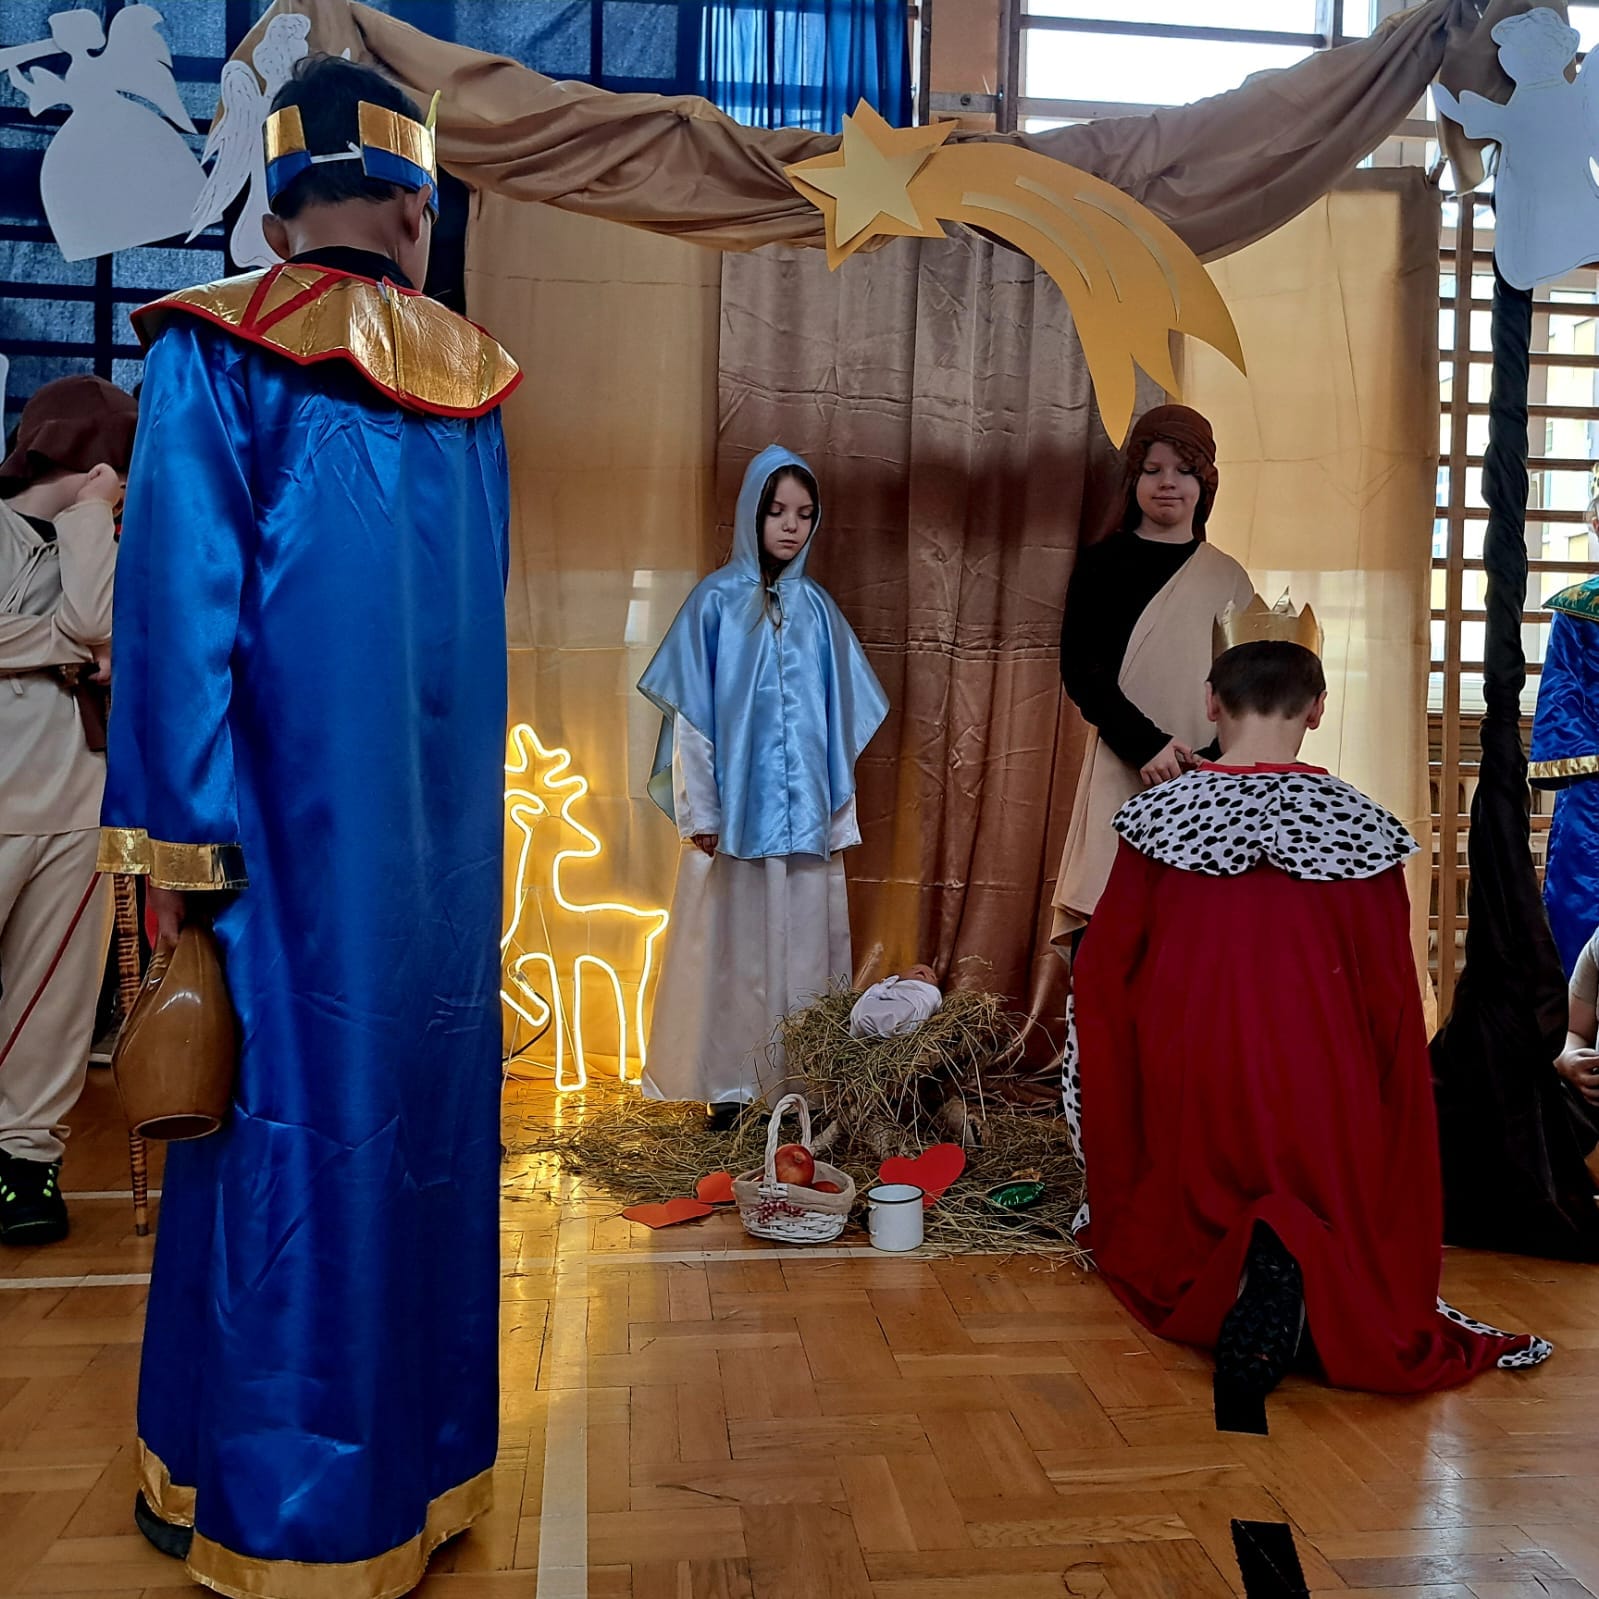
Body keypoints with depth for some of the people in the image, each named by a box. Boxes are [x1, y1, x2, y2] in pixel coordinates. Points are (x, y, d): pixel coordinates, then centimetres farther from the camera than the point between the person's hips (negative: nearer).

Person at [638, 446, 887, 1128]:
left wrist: (840, 814, 8)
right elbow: (690, 713, -3)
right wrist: (699, 811, -7)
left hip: (806, 813, 3)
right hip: (736, 809, -3)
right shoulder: (716, 600, -1)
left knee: (802, 944, 6)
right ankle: (728, 1083, 13)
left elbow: (839, 719, 11)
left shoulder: (815, 606, 9)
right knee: (732, 945, 2)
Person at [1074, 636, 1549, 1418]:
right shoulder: (1360, 825, -7)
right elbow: (1391, 997, -2)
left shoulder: (1162, 814, -4)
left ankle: (1234, 1269, -15)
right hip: (1320, 1087, -1)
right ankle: (1302, 1263, -21)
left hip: (1190, 1084, 1)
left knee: (1179, 1235, 21)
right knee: (1345, 1241, 16)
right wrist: (1394, 1109, 13)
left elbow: (1103, 970, 1)